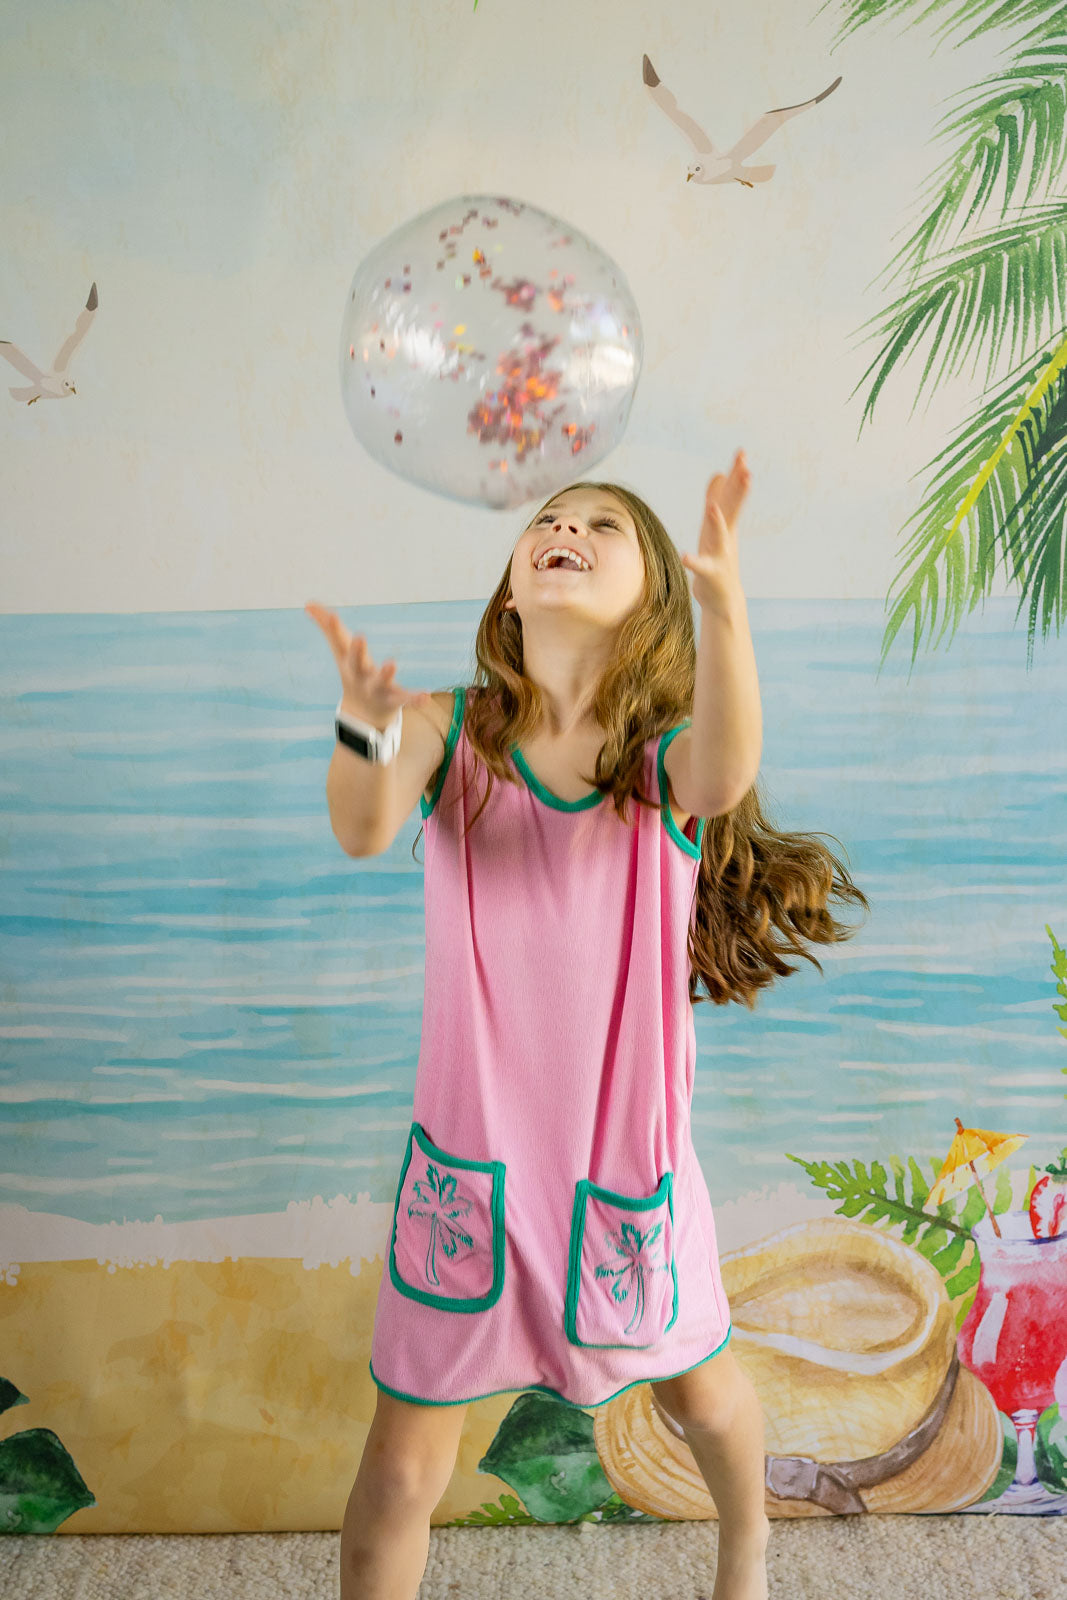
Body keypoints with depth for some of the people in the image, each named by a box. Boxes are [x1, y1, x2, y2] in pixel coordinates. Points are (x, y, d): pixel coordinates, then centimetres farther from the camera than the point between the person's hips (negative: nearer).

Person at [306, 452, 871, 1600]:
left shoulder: (670, 758, -10)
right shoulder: (451, 731, -8)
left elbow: (726, 774, -35)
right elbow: (363, 832, -27)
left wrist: (723, 600, -51)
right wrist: (366, 726, -49)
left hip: (626, 1155, 1)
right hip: (472, 1152, 0)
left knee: (696, 1393, 26)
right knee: (401, 1467, 7)